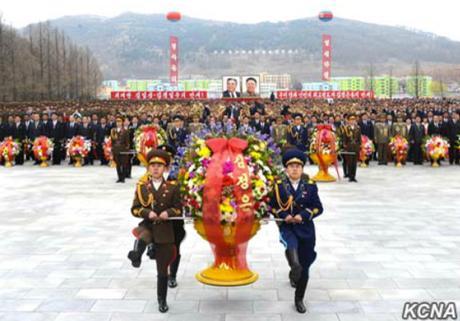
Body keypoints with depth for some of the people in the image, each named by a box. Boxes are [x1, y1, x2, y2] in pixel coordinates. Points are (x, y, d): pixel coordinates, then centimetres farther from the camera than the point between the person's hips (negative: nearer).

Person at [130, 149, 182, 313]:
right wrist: (147, 213, -18)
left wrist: (169, 212, -17)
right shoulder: (142, 187, 0)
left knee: (163, 270, 3)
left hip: (164, 232, -1)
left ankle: (162, 300, 20)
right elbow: (134, 209, 0)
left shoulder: (172, 187, -1)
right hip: (146, 228, 2)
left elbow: (178, 208, 3)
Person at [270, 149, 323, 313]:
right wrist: (284, 215, -16)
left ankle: (299, 299, 25)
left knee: (304, 266, 9)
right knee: (291, 246, -42)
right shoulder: (279, 185, -3)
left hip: (306, 228, 2)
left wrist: (303, 215, -16)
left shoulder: (310, 185, 0)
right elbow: (273, 207, 2)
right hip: (287, 227, -2)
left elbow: (318, 208, 0)